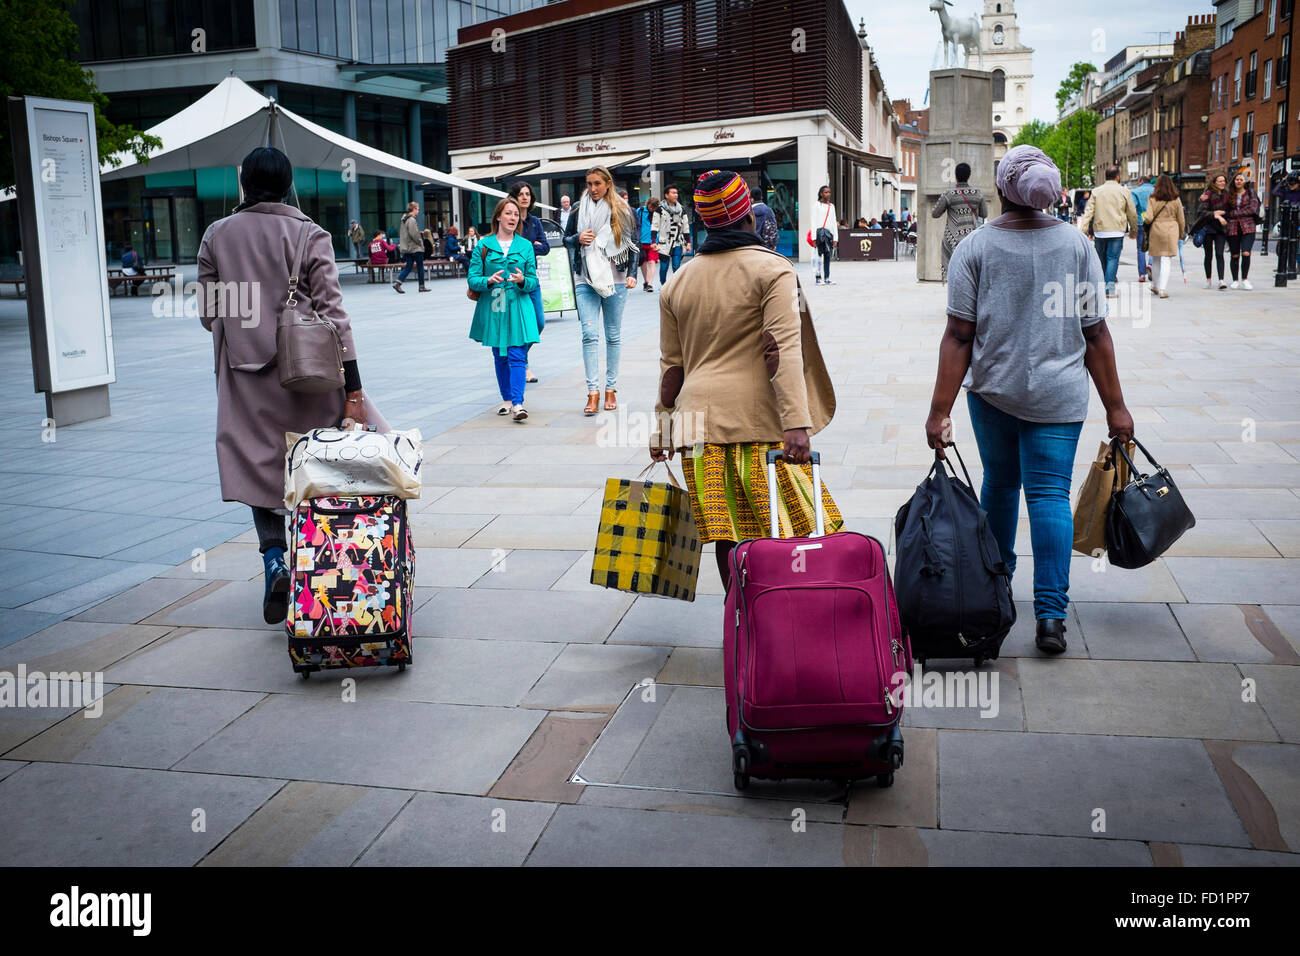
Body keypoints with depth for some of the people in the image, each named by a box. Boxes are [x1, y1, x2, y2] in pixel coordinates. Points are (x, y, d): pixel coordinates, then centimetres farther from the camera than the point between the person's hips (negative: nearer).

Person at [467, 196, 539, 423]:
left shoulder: (525, 246, 6)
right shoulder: (484, 245, 3)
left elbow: (533, 281, 6)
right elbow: (473, 279, 1)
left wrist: (522, 281, -16)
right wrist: (489, 281, -20)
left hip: (518, 308, -1)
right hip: (493, 308, 1)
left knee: (517, 355, -11)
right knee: (500, 356, 10)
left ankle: (517, 404, -15)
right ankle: (506, 399, 24)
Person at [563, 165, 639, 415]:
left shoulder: (621, 210, 3)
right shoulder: (579, 209, 7)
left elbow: (632, 245, 5)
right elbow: (566, 239, 15)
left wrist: (632, 274, -8)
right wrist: (578, 239, -7)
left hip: (614, 279, 0)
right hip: (585, 280, 0)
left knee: (613, 335, 6)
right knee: (589, 334, -10)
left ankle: (611, 388, 15)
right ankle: (593, 391, -11)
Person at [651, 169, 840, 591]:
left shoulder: (677, 283, 12)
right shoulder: (771, 268, -5)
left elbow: (671, 365, 15)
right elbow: (783, 350, -15)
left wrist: (662, 426, 22)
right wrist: (797, 424, -20)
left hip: (702, 418, 5)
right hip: (759, 417, -5)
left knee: (728, 534, 7)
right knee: (788, 528, 1)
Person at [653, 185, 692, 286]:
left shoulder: (682, 210, 12)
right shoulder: (660, 210, 1)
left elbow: (686, 228, 15)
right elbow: (655, 227, 1)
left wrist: (688, 243, 10)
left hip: (678, 244, 2)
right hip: (664, 243, -2)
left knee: (677, 267, -2)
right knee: (664, 267, 1)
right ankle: (663, 284, 20)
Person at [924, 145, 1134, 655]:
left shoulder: (975, 247, -6)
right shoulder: (1076, 243, -2)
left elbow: (959, 337, -10)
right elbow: (1095, 333, -2)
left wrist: (940, 410, -9)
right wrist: (1115, 406, 4)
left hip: (993, 389, 0)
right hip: (1058, 395, 0)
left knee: (1000, 484, 17)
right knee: (1050, 494, 1)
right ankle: (1051, 615, -4)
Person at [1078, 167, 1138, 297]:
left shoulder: (1096, 192, 6)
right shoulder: (1124, 192, 2)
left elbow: (1088, 212, 1)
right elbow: (1132, 214, 7)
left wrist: (1084, 230, 1)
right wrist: (1133, 231, 18)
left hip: (1099, 231, 2)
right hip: (1117, 231, -2)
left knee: (1101, 259, 12)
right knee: (1112, 258, -2)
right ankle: (1109, 287, -10)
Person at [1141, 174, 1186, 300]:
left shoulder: (1152, 199, -2)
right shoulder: (1176, 200, 1)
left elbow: (1148, 218, -9)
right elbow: (1181, 220, 7)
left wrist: (1145, 217, 14)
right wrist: (1181, 235, 18)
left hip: (1155, 230, 1)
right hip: (1171, 231, -1)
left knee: (1156, 260, 16)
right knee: (1167, 260, -2)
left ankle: (1155, 285, 30)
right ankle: (1162, 289, -11)